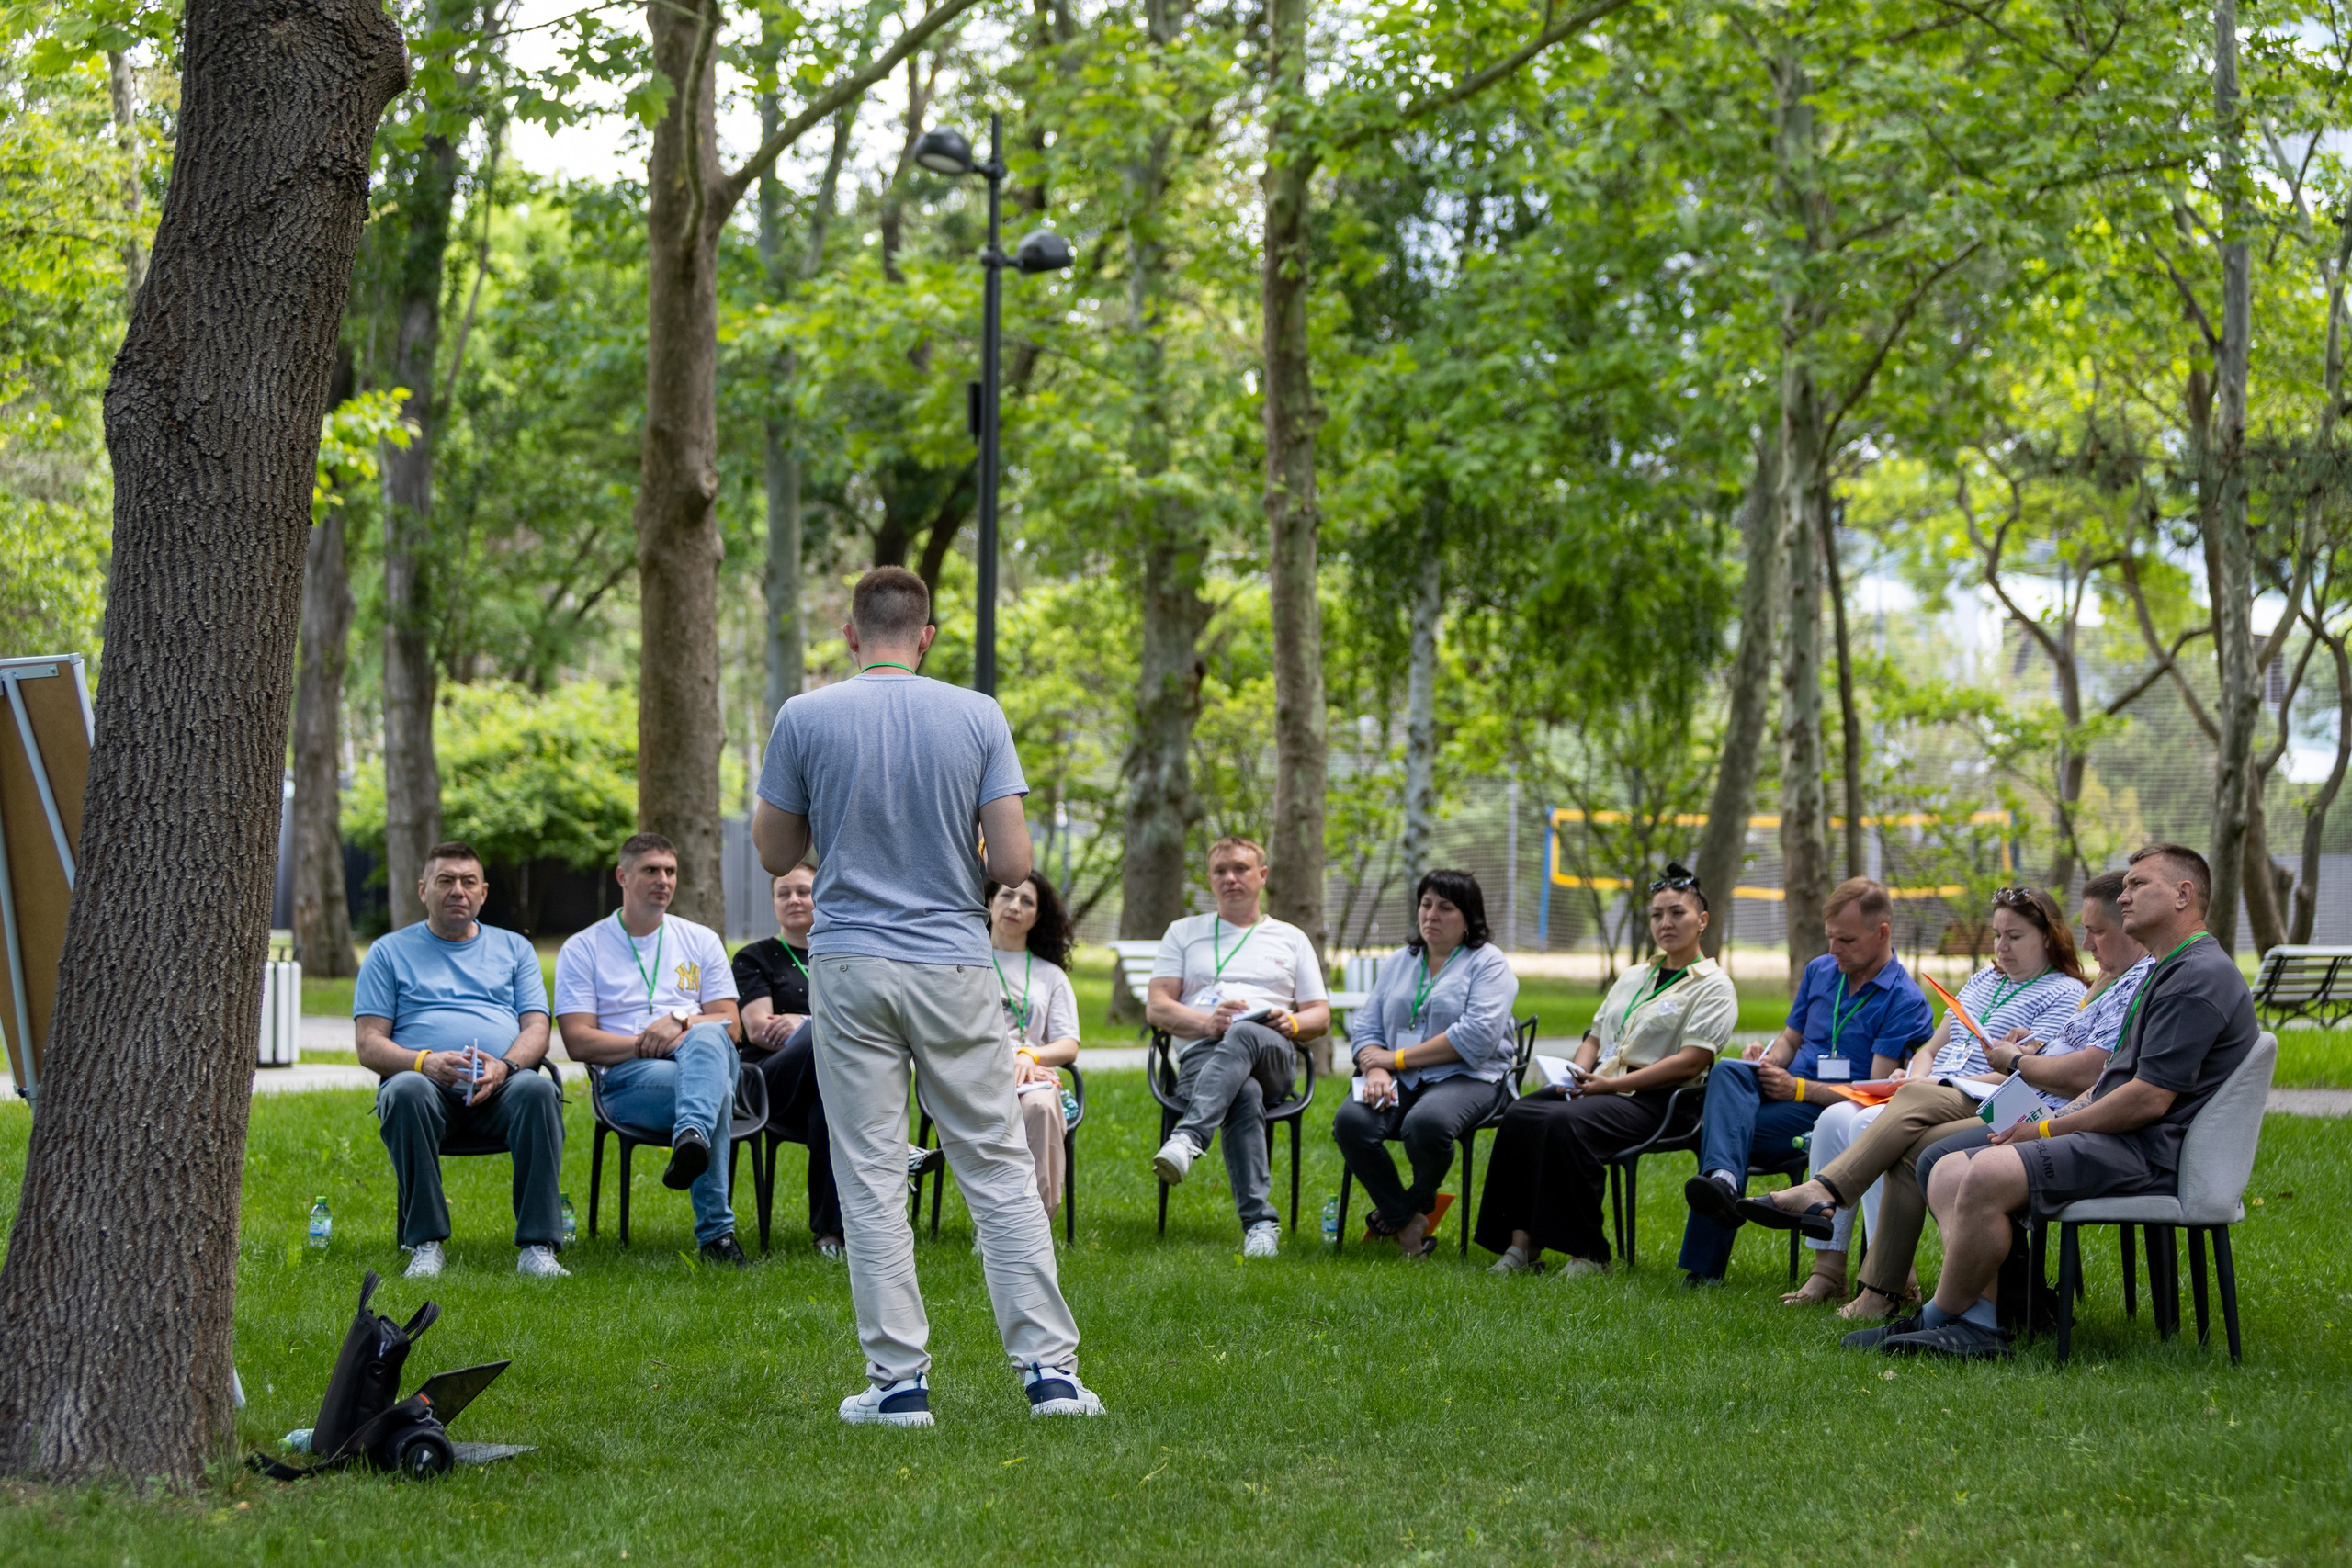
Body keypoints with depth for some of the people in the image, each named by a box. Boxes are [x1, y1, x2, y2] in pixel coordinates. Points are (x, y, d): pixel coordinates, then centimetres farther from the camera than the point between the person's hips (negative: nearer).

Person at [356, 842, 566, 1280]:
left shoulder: (514, 949, 24)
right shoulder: (389, 952, 18)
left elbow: (536, 1029, 12)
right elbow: (369, 1045, 8)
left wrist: (504, 1066, -12)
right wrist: (424, 1062, -13)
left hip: (502, 1086, 1)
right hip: (426, 1081, -1)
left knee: (538, 1091, -34)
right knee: (407, 1092, -38)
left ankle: (537, 1246, -39)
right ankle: (425, 1244, -34)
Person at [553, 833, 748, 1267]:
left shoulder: (701, 941, 23)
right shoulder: (583, 949, 13)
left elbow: (729, 1025, 14)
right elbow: (578, 1041, 1)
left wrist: (681, 1023, -8)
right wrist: (648, 1044, -11)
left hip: (706, 1059, 2)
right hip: (627, 1079, -2)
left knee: (706, 1038, -39)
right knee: (716, 1088, -38)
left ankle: (692, 1138, -68)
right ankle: (715, 1230, -46)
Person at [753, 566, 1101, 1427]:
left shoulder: (806, 719, -4)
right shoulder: (978, 718, -2)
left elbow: (775, 853, 5)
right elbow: (1011, 862, -6)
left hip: (850, 968, -1)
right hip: (955, 967, 1)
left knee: (871, 1179, 3)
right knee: (999, 1168, 6)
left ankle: (898, 1379, 2)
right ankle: (1048, 1367, 3)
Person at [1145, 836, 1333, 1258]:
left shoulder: (1291, 939, 27)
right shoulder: (1184, 933, 25)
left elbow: (1321, 1016, 20)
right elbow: (1155, 1008, 12)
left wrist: (1292, 1023, -5)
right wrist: (1205, 1022, -9)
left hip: (1271, 1055, 0)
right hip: (1200, 1054, 0)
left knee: (1245, 1036, -41)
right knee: (1245, 1095, -39)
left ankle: (1188, 1138, -60)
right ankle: (1259, 1222, -50)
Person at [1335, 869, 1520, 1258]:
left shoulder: (1489, 963, 2)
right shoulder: (1398, 962, 21)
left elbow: (1477, 1037, -13)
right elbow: (1366, 1026, 14)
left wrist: (1398, 1058, -12)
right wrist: (1375, 1070, -10)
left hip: (1467, 1078, -5)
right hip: (1400, 1081, 5)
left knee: (1425, 1124, -38)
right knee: (1350, 1122, -27)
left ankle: (1418, 1203, -5)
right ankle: (1406, 1224, -15)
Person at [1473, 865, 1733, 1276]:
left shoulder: (1713, 987, 2)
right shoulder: (1633, 977, 26)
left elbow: (1690, 1062, -10)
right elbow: (1595, 1038, 26)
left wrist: (1612, 1084, -15)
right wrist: (1576, 1076, 1)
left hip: (1652, 1099, -7)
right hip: (1599, 1086, 7)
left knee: (1565, 1122, -35)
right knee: (1520, 1115, -22)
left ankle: (1587, 1253, -27)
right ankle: (1521, 1243, -26)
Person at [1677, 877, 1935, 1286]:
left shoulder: (1904, 1002, -7)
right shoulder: (1820, 971, 16)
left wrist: (1799, 1089, -18)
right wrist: (1768, 1057, 1)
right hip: (1787, 1090, 6)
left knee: (1729, 1126, -29)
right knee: (1727, 1072, -29)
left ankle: (1704, 1265, -29)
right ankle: (1722, 1178, -56)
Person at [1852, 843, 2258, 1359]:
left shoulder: (2200, 978, -12)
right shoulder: (2164, 972, 25)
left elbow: (2149, 1099, -18)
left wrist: (2047, 1130, -10)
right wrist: (2049, 1121, 7)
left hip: (2154, 1153, -11)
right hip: (2121, 1138, 11)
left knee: (1989, 1176, -28)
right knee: (1948, 1168, 0)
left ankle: (1936, 1319, -12)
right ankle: (1976, 1324, -15)